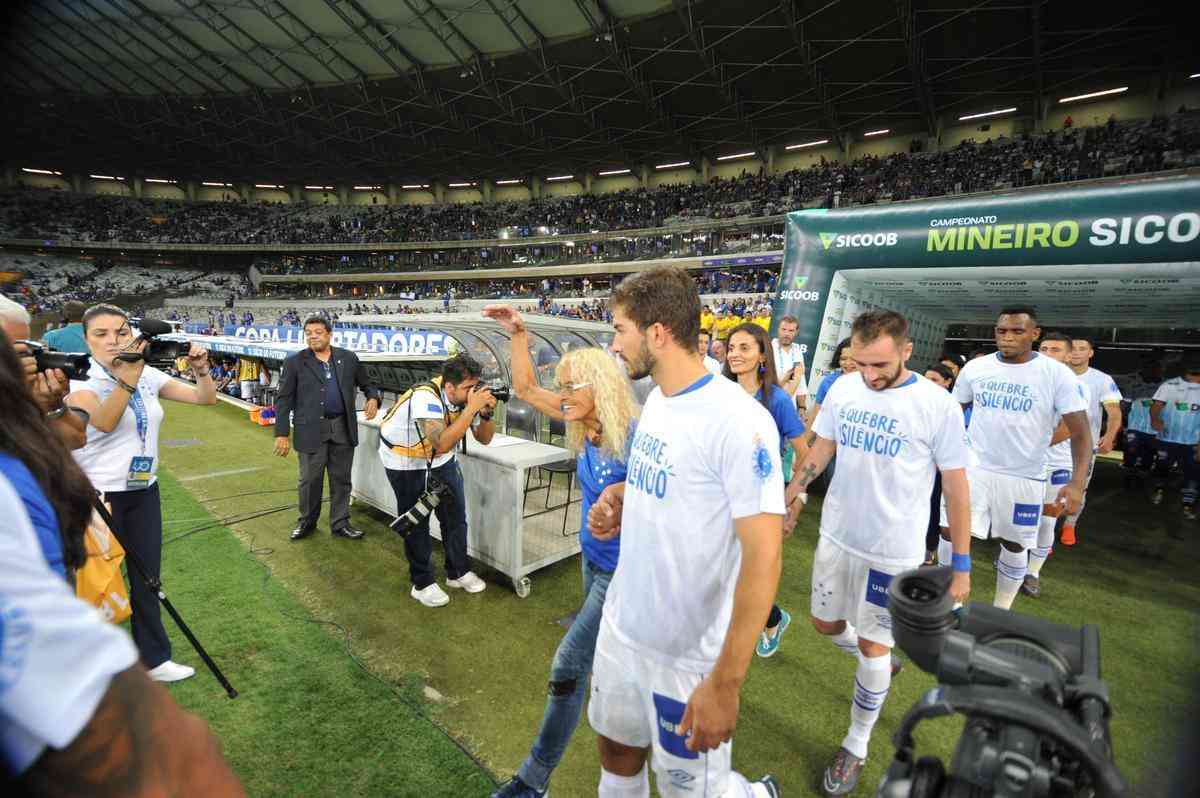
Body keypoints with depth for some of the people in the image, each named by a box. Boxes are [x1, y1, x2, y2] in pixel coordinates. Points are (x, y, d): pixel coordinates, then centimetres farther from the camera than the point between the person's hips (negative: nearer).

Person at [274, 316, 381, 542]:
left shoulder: (348, 358, 5)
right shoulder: (294, 362, -1)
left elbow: (366, 384, 15)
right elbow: (284, 400, -1)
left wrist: (373, 398, -7)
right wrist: (281, 434, -6)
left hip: (343, 429, 2)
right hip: (311, 430, -2)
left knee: (341, 480, 11)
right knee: (310, 480, 9)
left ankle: (340, 524, 24)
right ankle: (306, 522, 31)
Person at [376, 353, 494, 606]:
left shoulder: (467, 396, -16)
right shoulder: (425, 397, -35)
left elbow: (484, 438, -6)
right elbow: (442, 444, -47)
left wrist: (487, 413, -26)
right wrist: (471, 408, -45)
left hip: (441, 461, 6)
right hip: (405, 461, -6)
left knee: (456, 515, 8)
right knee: (416, 522, 2)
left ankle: (458, 572, 27)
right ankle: (422, 583, 19)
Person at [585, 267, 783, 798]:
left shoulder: (737, 420, -24)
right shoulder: (655, 400, 3)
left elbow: (763, 555, -24)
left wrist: (725, 682, -23)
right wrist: (617, 496, -3)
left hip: (688, 655, -7)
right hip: (621, 626, 8)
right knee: (617, 753, 23)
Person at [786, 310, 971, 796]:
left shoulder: (939, 406, -16)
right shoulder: (842, 390, -6)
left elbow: (956, 488, -8)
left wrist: (961, 564, -4)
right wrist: (792, 493, 6)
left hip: (894, 550, -4)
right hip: (836, 536, 5)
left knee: (873, 647, 8)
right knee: (825, 623, 19)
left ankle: (856, 746, 31)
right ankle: (879, 666, 51)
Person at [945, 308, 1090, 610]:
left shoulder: (1058, 374, -9)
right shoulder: (975, 367, -1)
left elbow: (1080, 431, -10)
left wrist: (1077, 482, -21)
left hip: (1024, 477, -1)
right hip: (973, 468, 2)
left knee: (1014, 544, 12)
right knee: (949, 530, -1)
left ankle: (1001, 610, 32)